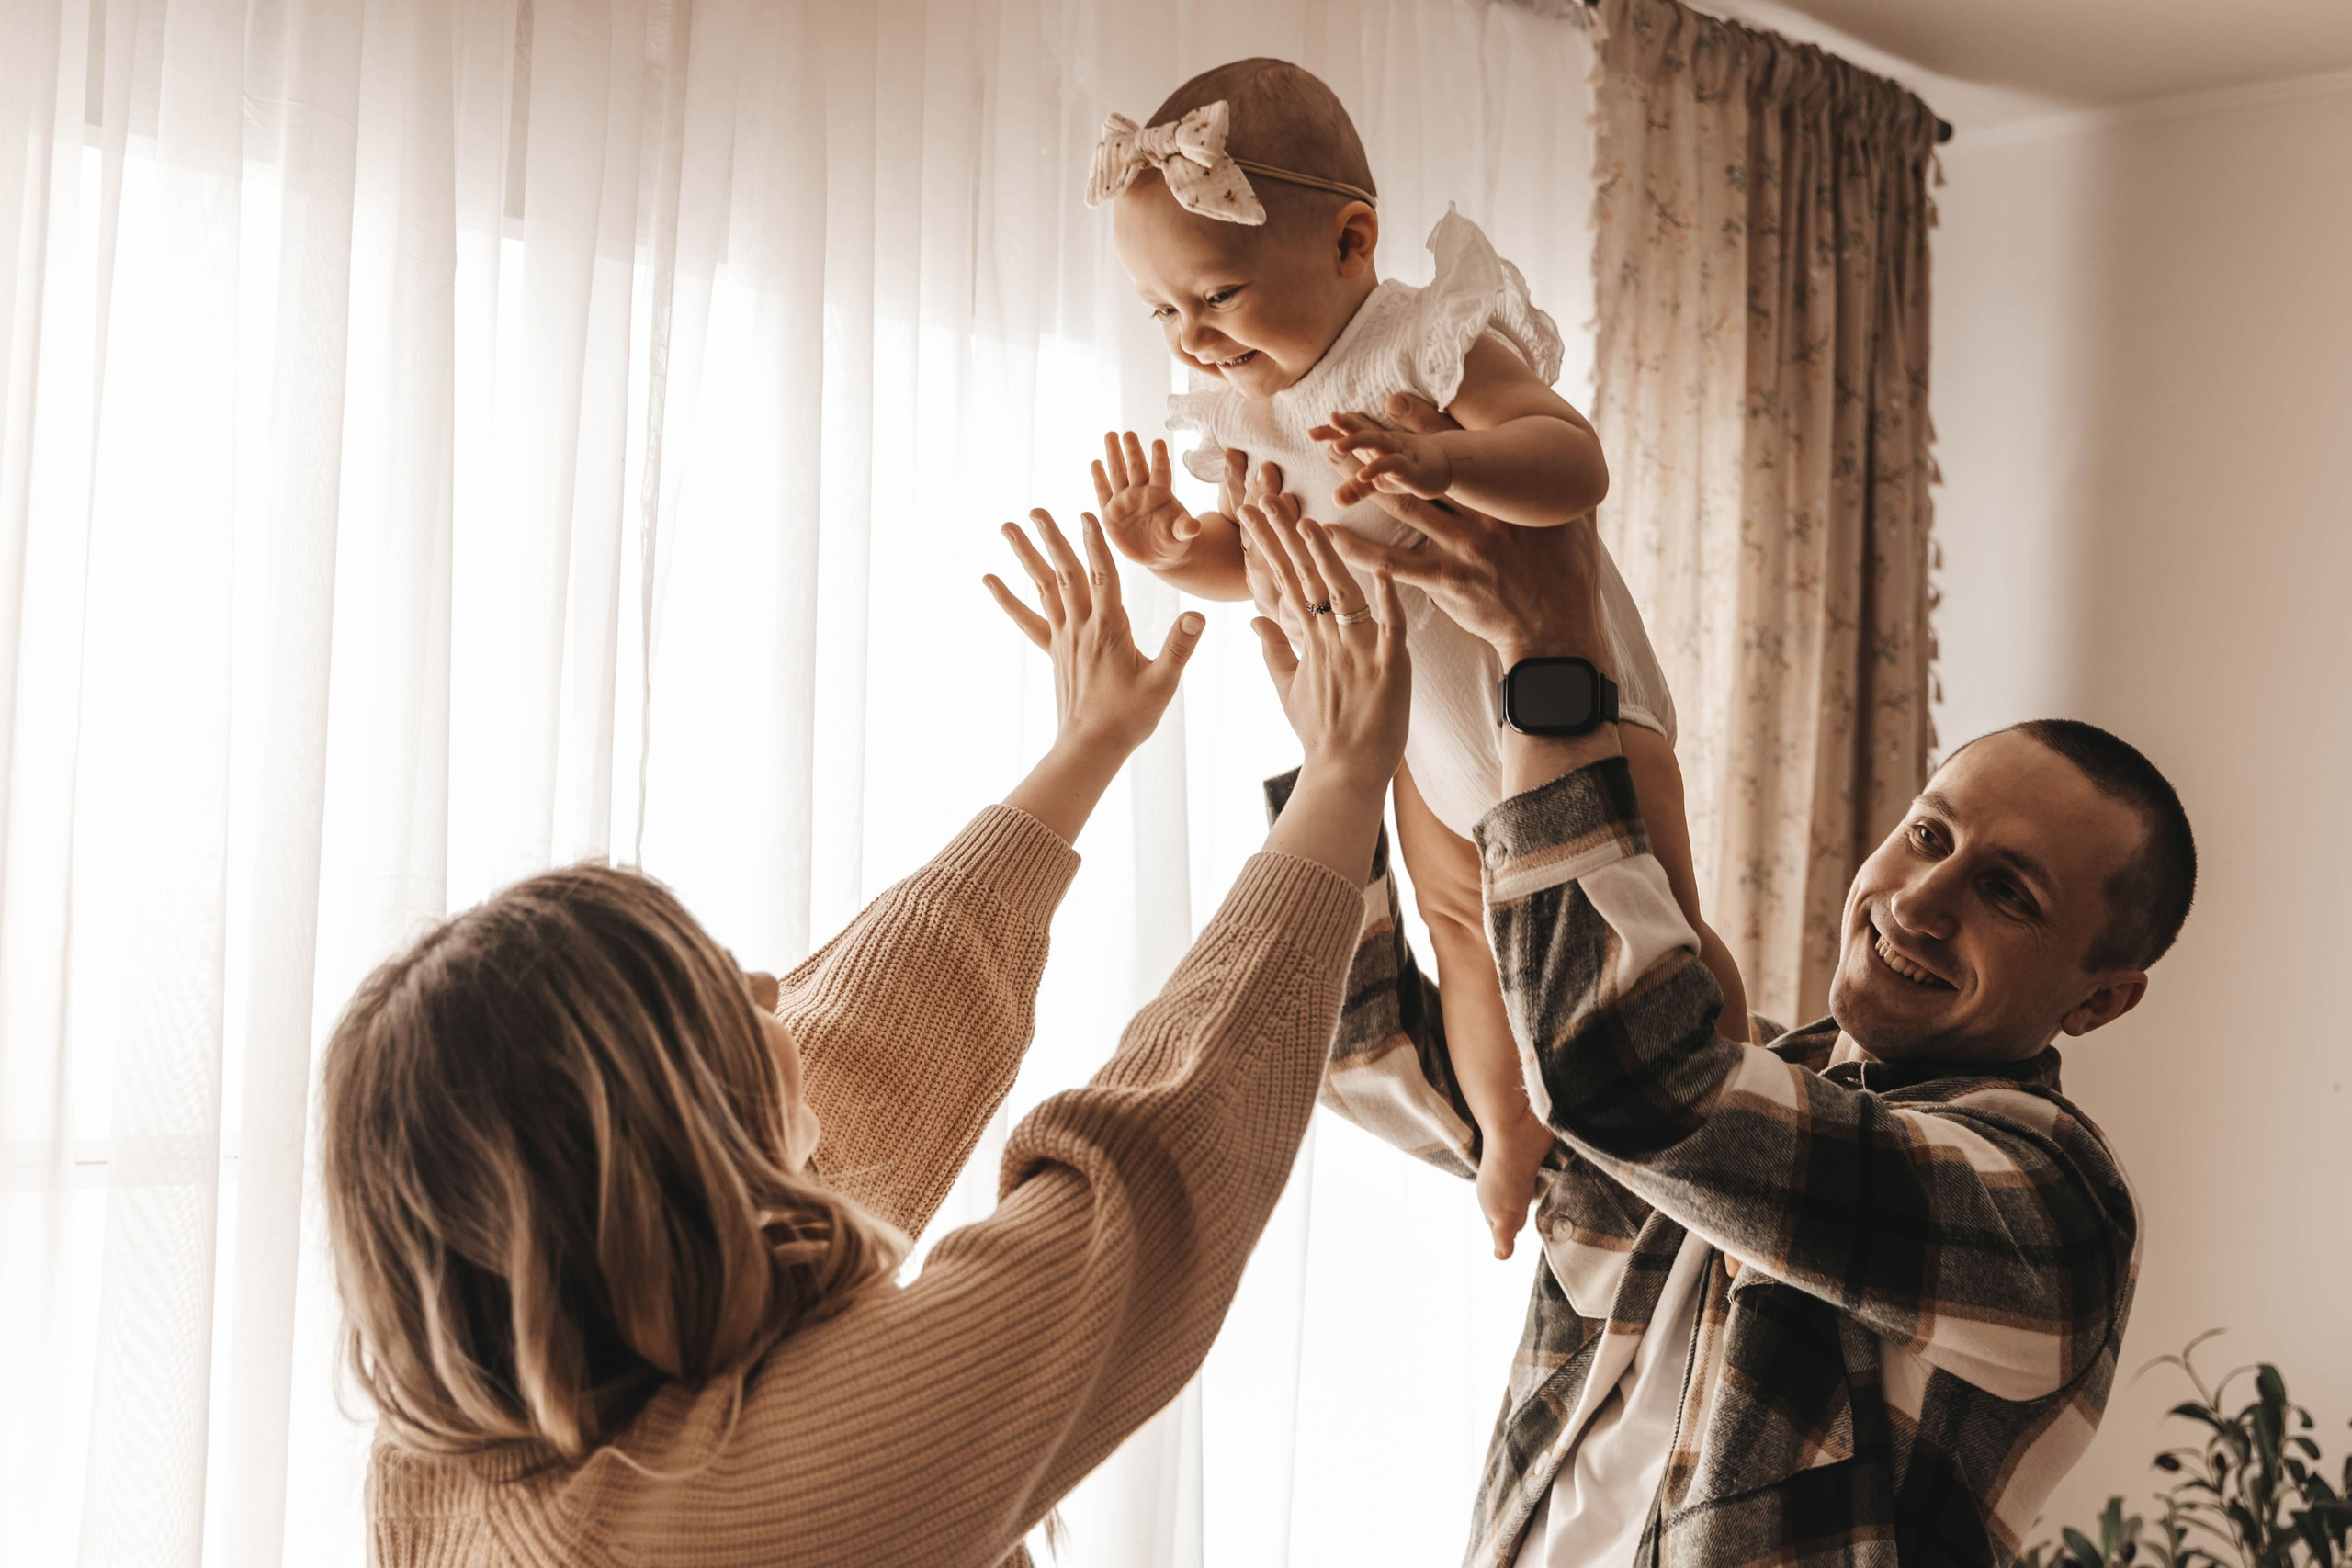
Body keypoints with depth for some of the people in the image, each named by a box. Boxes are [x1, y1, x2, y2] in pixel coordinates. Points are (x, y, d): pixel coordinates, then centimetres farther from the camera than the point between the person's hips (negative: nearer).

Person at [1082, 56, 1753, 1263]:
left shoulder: (1436, 350, -28)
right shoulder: (1245, 416, -5)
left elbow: (1576, 462, -41)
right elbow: (1258, 565, 9)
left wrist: (1445, 462, -60)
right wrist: (1174, 550, -13)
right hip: (1425, 723, 7)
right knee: (1461, 926, 15)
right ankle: (1512, 1130, 33)